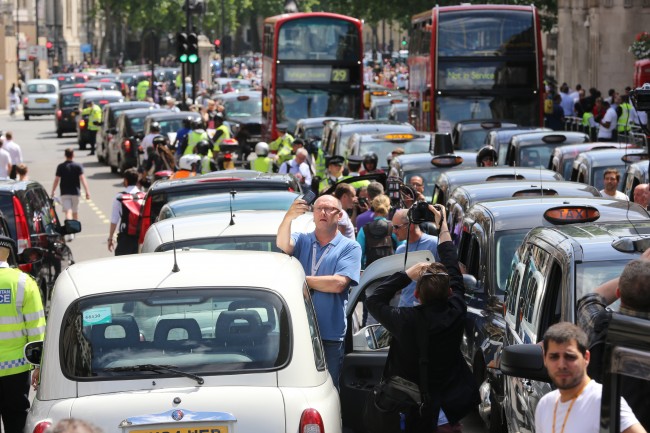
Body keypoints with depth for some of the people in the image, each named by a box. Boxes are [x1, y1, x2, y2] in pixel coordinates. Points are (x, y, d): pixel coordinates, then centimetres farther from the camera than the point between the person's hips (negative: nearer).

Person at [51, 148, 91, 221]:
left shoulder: (60, 167, -2)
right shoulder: (78, 166, -3)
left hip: (64, 193, -1)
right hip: (75, 192, 1)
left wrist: (52, 192, 5)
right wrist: (87, 191, -12)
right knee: (75, 212, 16)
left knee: (68, 212, -10)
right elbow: (82, 179, -10)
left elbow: (56, 180, -3)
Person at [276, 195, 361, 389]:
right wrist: (288, 218, -28)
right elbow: (283, 247, -11)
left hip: (330, 338, -2)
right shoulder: (302, 240, 12)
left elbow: (338, 284, -10)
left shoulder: (350, 247, 3)